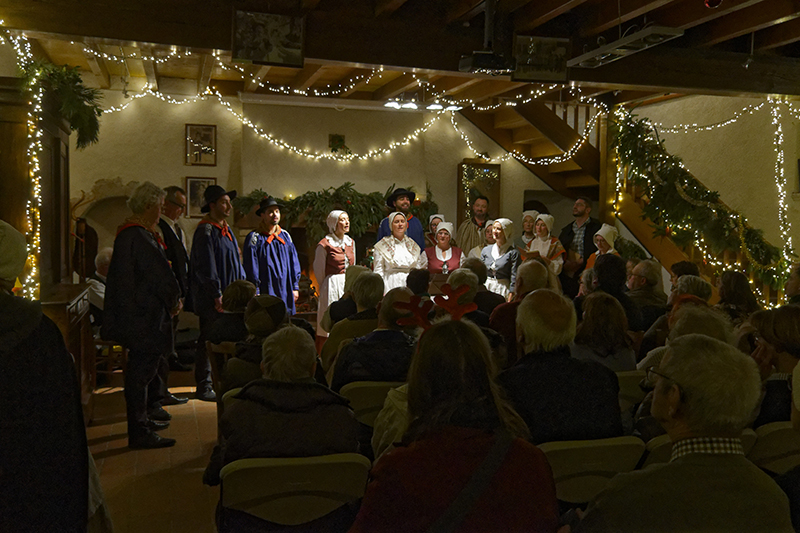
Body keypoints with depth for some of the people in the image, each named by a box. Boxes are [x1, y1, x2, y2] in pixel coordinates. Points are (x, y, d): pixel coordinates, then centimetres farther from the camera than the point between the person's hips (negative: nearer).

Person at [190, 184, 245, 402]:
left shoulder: (226, 230, 16)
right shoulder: (205, 231, -11)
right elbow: (206, 267, -16)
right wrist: (217, 295, -17)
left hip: (229, 295, 8)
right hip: (211, 299, -8)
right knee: (209, 342, -2)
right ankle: (204, 388, 6)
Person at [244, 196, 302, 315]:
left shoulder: (285, 236, 13)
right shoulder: (254, 237, -3)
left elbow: (294, 263, 15)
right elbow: (251, 269, -6)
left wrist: (295, 287, 10)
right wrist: (255, 292, -11)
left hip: (285, 291, 5)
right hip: (266, 291, -5)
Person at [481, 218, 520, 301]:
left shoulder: (513, 253, -6)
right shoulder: (485, 250, 9)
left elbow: (514, 278, -8)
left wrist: (510, 299, -11)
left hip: (504, 288, -4)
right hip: (487, 287, 4)